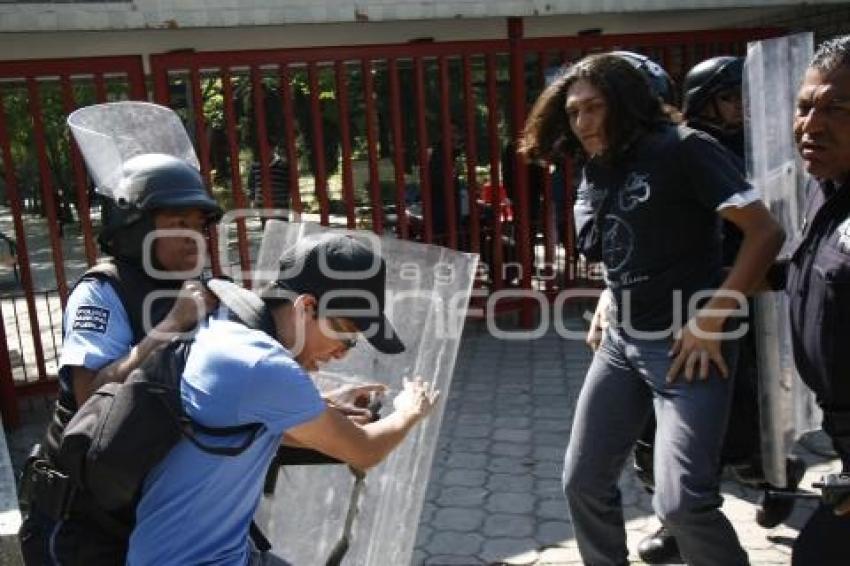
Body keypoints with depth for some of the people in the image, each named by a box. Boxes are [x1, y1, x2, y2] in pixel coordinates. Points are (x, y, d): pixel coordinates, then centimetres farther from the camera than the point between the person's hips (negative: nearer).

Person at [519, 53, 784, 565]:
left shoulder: (683, 149, -10)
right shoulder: (596, 172, 11)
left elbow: (766, 232, -15)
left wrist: (711, 318, -17)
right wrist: (606, 310, 6)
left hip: (685, 344, -7)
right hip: (621, 343, 7)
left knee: (681, 501, -13)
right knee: (584, 483, 10)